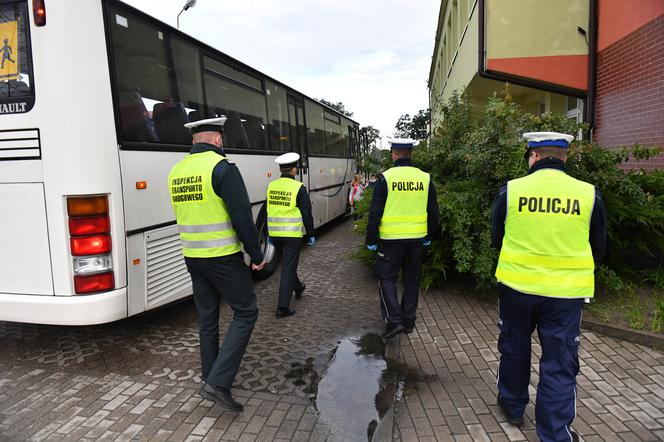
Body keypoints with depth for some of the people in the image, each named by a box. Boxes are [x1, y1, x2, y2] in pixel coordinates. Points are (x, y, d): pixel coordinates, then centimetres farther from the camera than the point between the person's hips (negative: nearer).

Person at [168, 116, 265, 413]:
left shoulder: (176, 171, 8)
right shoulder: (222, 168, -15)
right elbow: (242, 216, -18)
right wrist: (257, 255, -9)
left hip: (192, 257, 7)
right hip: (224, 258, -7)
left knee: (207, 318, 17)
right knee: (245, 313, 5)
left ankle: (211, 379, 29)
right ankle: (218, 383, -1)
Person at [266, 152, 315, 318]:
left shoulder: (271, 186, 4)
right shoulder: (298, 188, -11)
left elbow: (268, 210, 11)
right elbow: (306, 213, -8)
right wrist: (311, 234, 2)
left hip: (275, 233, 6)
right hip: (292, 234, -5)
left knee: (288, 262, 25)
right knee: (288, 267, -1)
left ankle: (297, 287, 46)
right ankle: (283, 307, -1)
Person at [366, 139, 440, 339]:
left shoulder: (385, 178, -9)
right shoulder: (425, 178, 3)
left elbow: (375, 212, -10)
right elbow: (434, 212, 9)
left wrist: (371, 239, -2)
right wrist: (429, 237, 20)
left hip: (391, 238, -4)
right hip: (417, 238, 4)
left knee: (386, 277, 8)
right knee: (412, 279, 15)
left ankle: (394, 320, -2)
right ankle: (409, 321, 23)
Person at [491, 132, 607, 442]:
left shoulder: (510, 191, -9)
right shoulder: (589, 194, -6)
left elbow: (496, 239, 4)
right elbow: (598, 250, 5)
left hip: (517, 285, 1)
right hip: (566, 292, 0)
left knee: (514, 349, 20)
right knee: (560, 363, 11)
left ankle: (513, 406, 39)